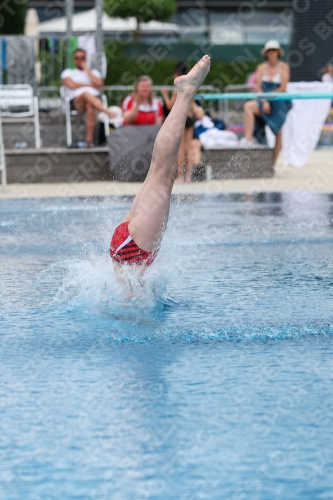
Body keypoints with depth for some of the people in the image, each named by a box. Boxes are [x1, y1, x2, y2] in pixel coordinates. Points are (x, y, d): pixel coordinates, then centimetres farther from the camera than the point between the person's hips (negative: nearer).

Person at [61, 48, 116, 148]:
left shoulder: (94, 72, 31)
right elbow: (71, 85, 3)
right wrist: (91, 85, 5)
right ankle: (107, 111, -61)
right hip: (76, 101, -1)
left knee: (90, 106, -39)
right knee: (86, 93, -40)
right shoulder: (67, 72, 26)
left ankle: (89, 140, -44)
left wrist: (86, 69, 13)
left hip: (95, 99, 1)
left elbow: (99, 83, 7)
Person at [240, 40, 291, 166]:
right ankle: (248, 139, -35)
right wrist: (264, 101, -15)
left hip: (279, 103, -2)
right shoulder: (262, 68, 7)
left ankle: (273, 163, 3)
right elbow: (259, 88, 0)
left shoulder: (284, 67, 0)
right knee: (248, 106, -28)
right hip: (264, 102, 2)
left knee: (277, 132, -4)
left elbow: (283, 88, -6)